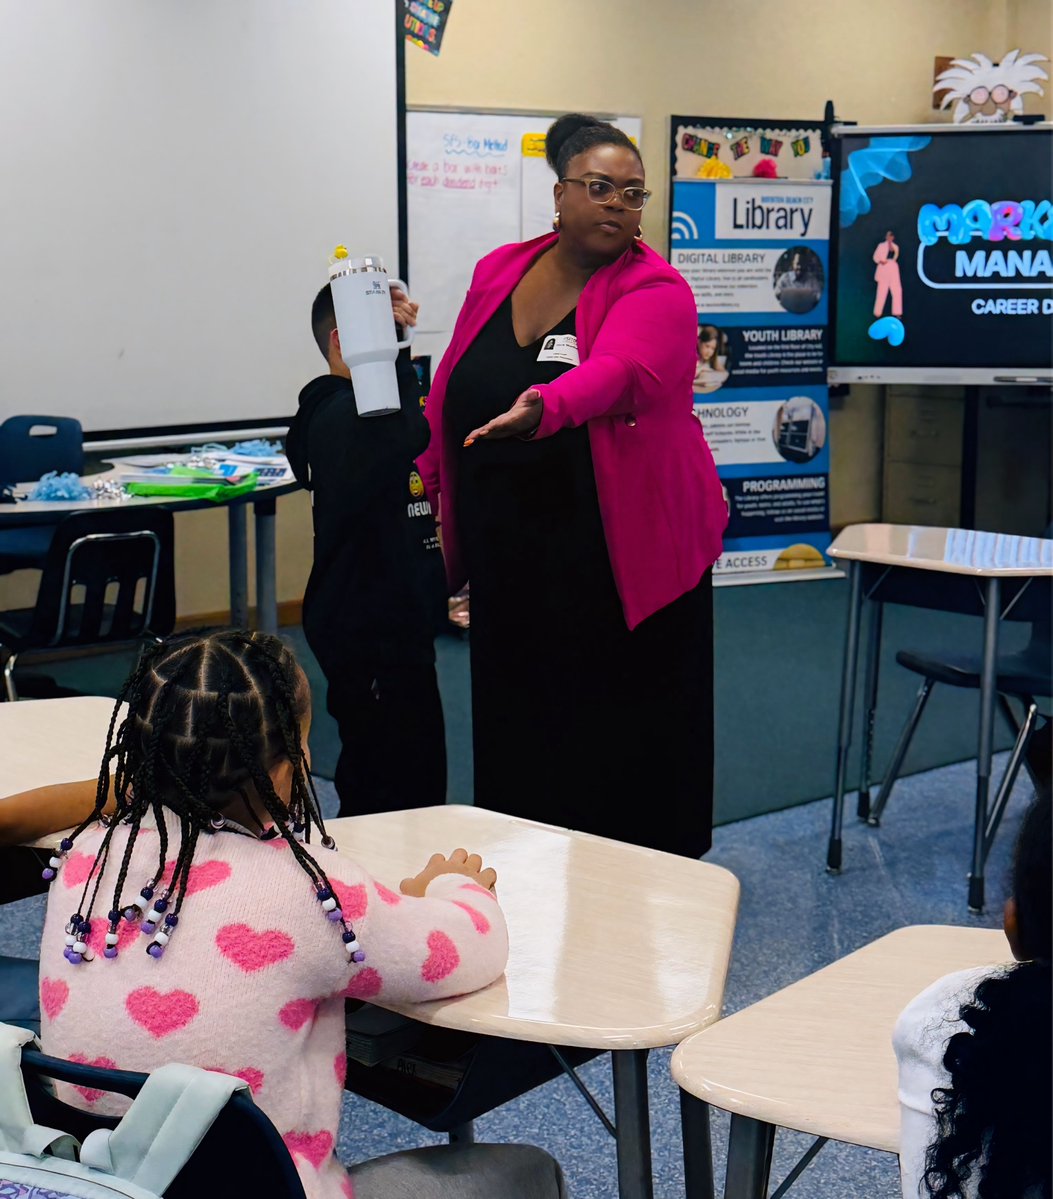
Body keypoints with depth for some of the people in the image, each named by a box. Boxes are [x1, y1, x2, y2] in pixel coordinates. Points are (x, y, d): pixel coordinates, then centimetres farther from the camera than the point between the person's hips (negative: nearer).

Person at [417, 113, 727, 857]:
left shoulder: (654, 291, -10)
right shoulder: (497, 273, 7)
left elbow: (613, 371, -31)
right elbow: (451, 394, 13)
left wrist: (544, 409, -49)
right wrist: (435, 484, 8)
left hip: (626, 559, -4)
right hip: (509, 557, 5)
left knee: (629, 737, 3)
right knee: (520, 729, 13)